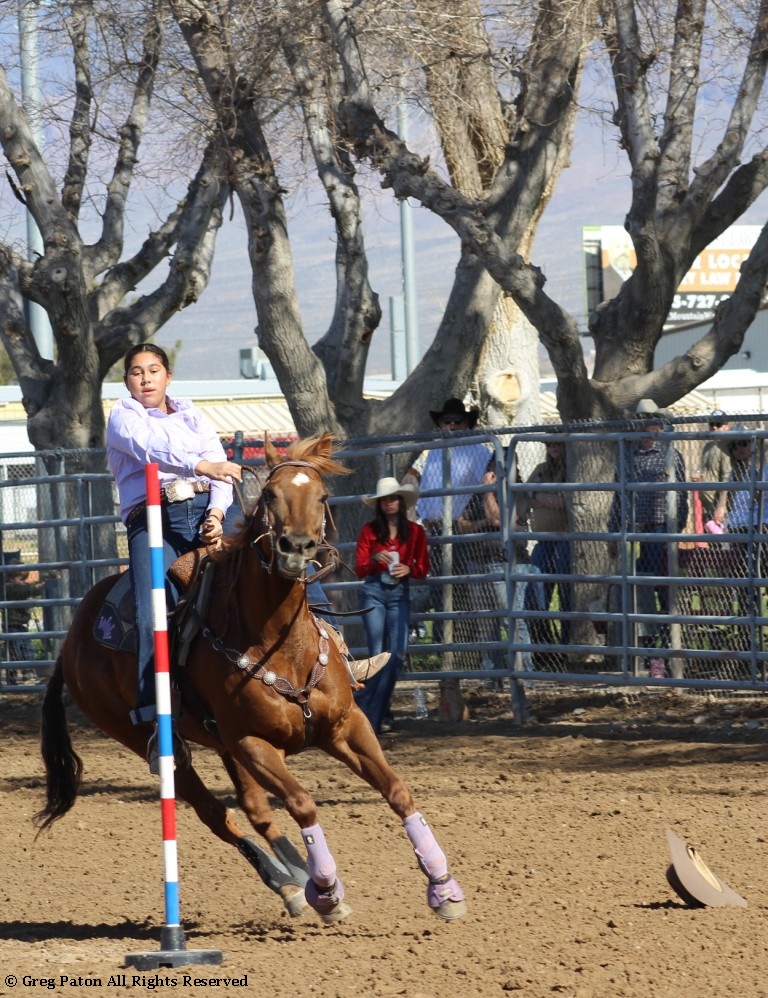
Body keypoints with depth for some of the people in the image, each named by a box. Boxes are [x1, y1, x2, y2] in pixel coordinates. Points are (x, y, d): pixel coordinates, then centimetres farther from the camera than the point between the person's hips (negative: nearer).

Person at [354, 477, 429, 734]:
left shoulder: (415, 531, 5)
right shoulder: (369, 530, 3)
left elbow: (423, 569, 7)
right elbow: (359, 570, 0)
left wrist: (408, 569, -15)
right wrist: (375, 559, -20)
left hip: (400, 594, 1)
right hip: (374, 591, -1)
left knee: (397, 653, -7)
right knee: (378, 653, -8)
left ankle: (374, 712, 4)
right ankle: (377, 713, -2)